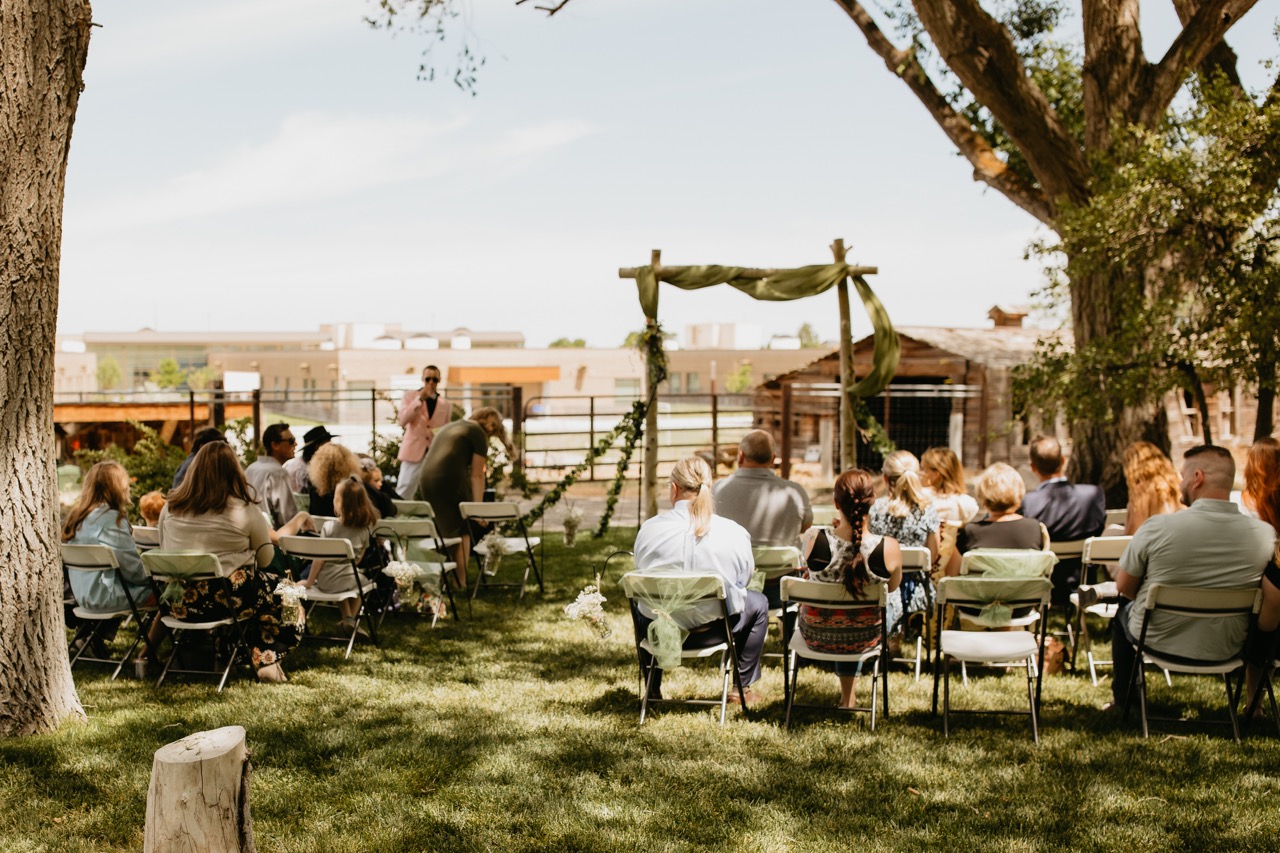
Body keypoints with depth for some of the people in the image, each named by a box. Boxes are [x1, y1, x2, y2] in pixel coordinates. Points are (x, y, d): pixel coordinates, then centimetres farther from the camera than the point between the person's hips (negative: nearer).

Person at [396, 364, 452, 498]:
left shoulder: (446, 404, 11)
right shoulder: (410, 396, 5)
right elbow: (401, 420, -10)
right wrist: (420, 399, -16)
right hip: (414, 451, -2)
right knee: (402, 494, -6)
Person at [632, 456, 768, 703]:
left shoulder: (648, 529, -12)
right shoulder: (734, 533, -14)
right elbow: (743, 581, 1)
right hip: (714, 630, -2)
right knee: (758, 602, 29)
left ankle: (653, 688, 47)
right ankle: (742, 685, 31)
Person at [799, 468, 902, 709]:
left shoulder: (816, 541, -25)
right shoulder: (888, 548, -26)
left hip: (815, 635, 0)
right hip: (863, 638, 0)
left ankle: (847, 696, 59)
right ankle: (849, 696, 53)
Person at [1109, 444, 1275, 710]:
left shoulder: (1158, 527, -24)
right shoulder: (1266, 534, -15)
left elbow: (1123, 587, -10)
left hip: (1158, 642, -2)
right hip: (1226, 649, 3)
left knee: (1124, 610, 32)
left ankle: (1122, 699, 43)